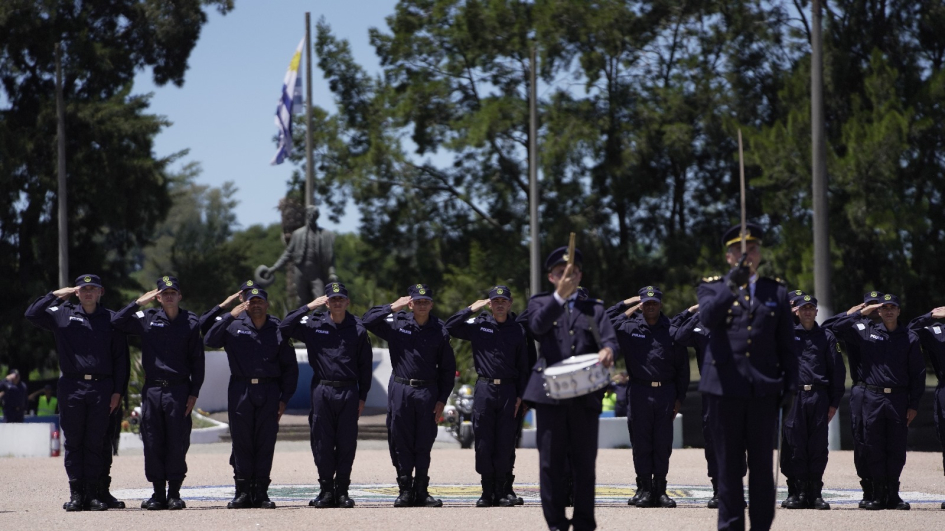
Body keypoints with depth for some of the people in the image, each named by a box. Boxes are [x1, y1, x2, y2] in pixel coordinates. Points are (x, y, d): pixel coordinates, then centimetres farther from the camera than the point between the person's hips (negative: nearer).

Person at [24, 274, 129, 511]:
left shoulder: (111, 319, 8)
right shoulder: (63, 314, 11)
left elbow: (121, 358, 7)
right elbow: (32, 314, 2)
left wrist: (117, 391, 0)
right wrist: (56, 295, 1)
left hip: (102, 387, -1)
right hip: (71, 386, 1)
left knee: (96, 442, 1)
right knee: (73, 442, 1)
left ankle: (94, 492, 3)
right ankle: (76, 493, 3)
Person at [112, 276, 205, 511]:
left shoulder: (190, 322, 5)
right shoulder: (146, 319, 7)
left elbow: (197, 360, 5)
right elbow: (115, 322, 3)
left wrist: (194, 393, -1)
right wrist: (138, 303, -1)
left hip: (179, 390, -1)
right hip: (152, 389, 1)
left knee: (178, 443, -2)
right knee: (153, 443, 1)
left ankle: (174, 493, 5)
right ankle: (158, 493, 8)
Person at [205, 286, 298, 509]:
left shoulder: (278, 329, 9)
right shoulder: (234, 326, 6)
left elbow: (290, 367, 11)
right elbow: (210, 340, -10)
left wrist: (284, 398, 4)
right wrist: (230, 315, -14)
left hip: (269, 392, 1)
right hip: (240, 390, -1)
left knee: (266, 442, 0)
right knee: (242, 442, 1)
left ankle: (261, 492, 5)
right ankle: (243, 491, 5)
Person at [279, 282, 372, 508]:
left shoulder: (358, 329, 5)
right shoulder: (314, 325, 5)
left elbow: (365, 365, 8)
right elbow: (285, 327, -4)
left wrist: (362, 397, 5)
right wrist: (309, 307, -7)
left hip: (349, 392, 0)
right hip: (322, 391, 0)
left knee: (347, 443, 1)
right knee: (322, 443, 1)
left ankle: (342, 490, 8)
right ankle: (326, 489, 9)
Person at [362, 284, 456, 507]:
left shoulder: (439, 330, 4)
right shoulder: (397, 323, 2)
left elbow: (448, 368, 8)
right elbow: (367, 321, -2)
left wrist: (442, 399, 2)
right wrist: (392, 307, -8)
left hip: (427, 392, 0)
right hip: (400, 390, 0)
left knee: (424, 445, 3)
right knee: (402, 444, 1)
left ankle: (421, 491, 9)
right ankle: (405, 490, 6)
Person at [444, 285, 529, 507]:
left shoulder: (517, 330, 8)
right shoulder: (478, 324, 5)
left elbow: (523, 366, 10)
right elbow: (449, 327, -1)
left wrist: (520, 395, 4)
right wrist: (471, 309, -6)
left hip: (508, 391, 0)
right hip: (484, 389, 0)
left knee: (505, 443, 0)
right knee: (484, 443, 0)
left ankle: (502, 492, 6)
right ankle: (487, 492, 6)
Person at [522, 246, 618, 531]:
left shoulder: (594, 308, 16)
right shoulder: (541, 303, 12)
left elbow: (610, 338, 0)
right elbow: (537, 325, -11)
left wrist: (607, 350, -25)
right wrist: (560, 296, -24)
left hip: (585, 396, 1)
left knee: (585, 462, 3)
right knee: (551, 462, -1)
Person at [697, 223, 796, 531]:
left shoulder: (777, 292, 13)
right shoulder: (713, 288, 8)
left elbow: (786, 344, 13)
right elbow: (707, 317, -15)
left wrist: (790, 384, 5)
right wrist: (732, 286, -28)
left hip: (763, 389, 1)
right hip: (725, 388, -1)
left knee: (762, 465, 1)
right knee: (729, 465, 2)